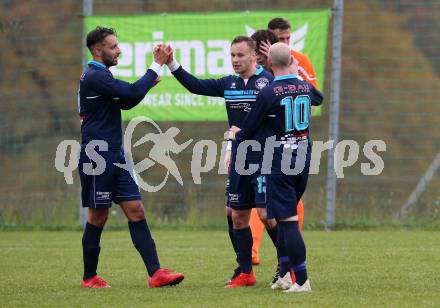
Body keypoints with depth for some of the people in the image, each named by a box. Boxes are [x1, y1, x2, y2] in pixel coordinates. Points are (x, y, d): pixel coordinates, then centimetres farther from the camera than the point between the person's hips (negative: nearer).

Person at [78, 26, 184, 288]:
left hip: (115, 156, 9)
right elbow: (133, 94, -23)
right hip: (98, 156, -9)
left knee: (136, 211, 1)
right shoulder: (95, 77, -16)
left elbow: (125, 102, 22)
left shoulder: (100, 76, 16)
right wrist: (157, 66, -15)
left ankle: (155, 273, -5)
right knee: (98, 217, 0)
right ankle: (90, 278, 13)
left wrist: (147, 84, 6)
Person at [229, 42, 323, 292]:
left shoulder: (268, 94, -13)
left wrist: (236, 135, 20)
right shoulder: (305, 88, 6)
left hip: (277, 164, -6)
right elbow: (318, 98, 33)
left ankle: (302, 280, -11)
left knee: (288, 220, -7)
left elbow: (249, 130, -3)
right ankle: (285, 274, 18)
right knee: (287, 217, 17)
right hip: (302, 160, 6)